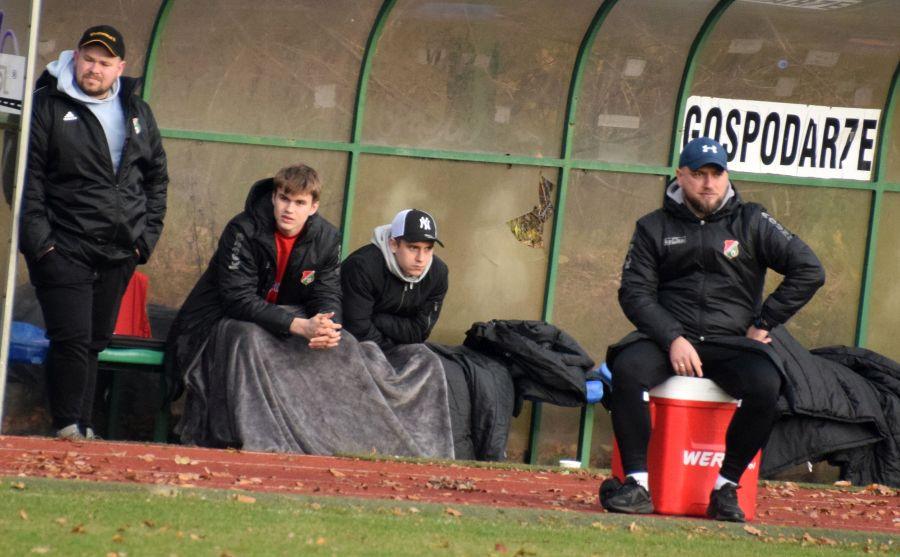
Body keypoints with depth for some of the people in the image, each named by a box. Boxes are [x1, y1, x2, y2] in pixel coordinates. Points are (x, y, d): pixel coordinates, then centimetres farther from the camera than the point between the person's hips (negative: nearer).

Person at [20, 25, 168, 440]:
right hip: (64, 250, -5)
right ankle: (68, 429, -7)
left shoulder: (138, 114, 13)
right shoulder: (49, 107, -2)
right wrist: (40, 240, -13)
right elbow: (28, 176, -6)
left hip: (119, 252, 5)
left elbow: (157, 177, 19)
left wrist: (147, 236, 9)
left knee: (95, 342, 9)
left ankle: (82, 429, 15)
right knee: (72, 340, -12)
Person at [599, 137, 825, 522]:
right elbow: (635, 292, 2)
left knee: (765, 385, -32)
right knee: (627, 368, -33)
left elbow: (809, 270, 5)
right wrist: (672, 339, -14)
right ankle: (638, 484, -30)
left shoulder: (751, 223, 9)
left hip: (732, 341, 0)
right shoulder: (654, 227, 11)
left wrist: (763, 323, -1)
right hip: (667, 335, 0)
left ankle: (726, 487, -21)